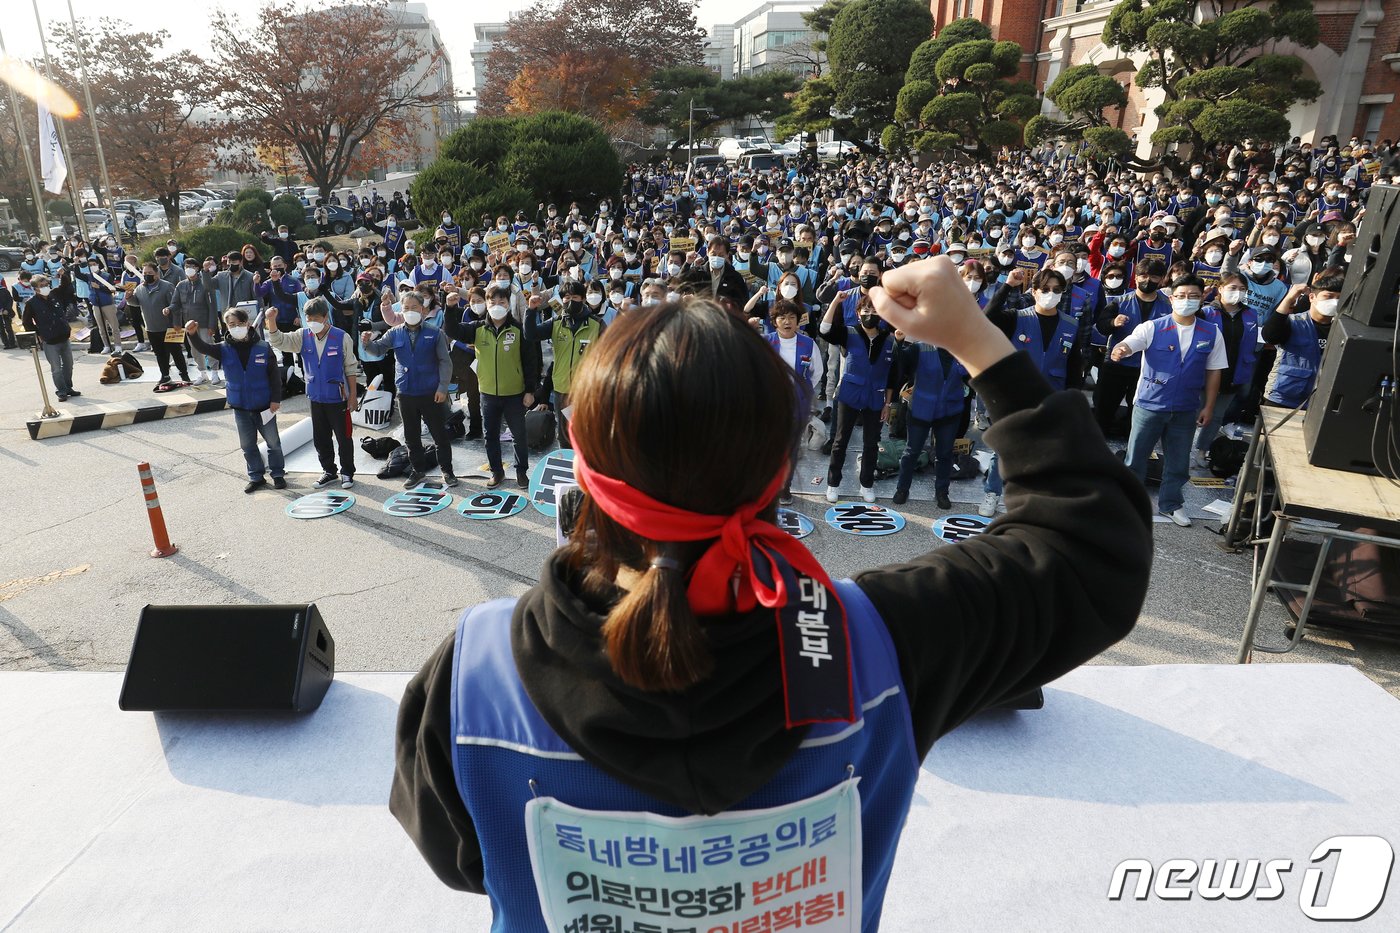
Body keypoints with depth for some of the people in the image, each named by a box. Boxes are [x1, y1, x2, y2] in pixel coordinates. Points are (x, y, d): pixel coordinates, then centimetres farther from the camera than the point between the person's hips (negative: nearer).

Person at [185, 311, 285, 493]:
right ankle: (256, 477, 26)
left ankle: (278, 474, 25)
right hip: (240, 408, 3)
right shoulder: (224, 350, -3)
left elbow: (275, 375, -7)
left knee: (273, 442, 9)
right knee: (248, 445, 13)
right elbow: (203, 348, -19)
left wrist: (276, 399, -10)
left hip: (264, 406, -3)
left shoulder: (263, 348, -10)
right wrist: (193, 334, -40)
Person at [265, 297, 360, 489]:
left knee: (343, 437, 4)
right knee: (321, 439, 13)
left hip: (338, 398, -4)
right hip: (316, 397, 5)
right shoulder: (303, 336, 1)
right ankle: (328, 471, 28)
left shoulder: (341, 337, -10)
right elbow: (279, 341, -7)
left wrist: (353, 395, -6)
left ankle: (347, 473, 18)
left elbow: (351, 368, -6)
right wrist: (272, 322, -25)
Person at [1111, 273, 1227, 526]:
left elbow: (1213, 372, 5)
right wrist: (1119, 350, -47)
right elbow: (1127, 344, -22)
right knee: (1136, 457, 7)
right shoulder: (1152, 328, -8)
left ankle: (1170, 503, 32)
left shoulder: (1211, 333, 0)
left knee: (1178, 461, 14)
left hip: (1186, 410, 2)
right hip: (1149, 404, -2)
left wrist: (1208, 407, 4)